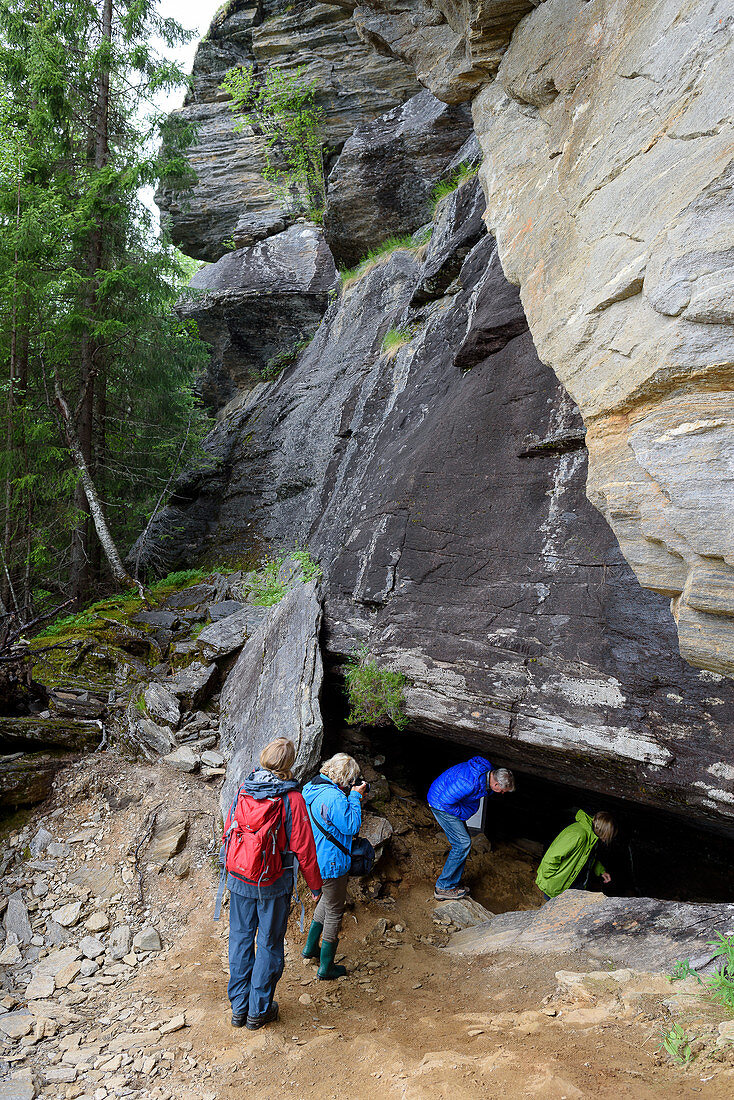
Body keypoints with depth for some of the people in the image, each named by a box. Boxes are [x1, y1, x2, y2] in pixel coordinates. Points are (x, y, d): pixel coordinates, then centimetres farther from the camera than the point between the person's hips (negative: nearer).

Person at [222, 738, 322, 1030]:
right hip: (273, 884, -4)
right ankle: (258, 1011, 24)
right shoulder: (292, 798, -19)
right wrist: (315, 885, -1)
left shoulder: (243, 790, -6)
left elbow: (229, 832, 5)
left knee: (240, 938, 18)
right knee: (269, 943, 13)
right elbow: (303, 847, -14)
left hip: (238, 879, 4)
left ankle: (238, 1007, 29)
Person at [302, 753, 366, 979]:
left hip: (314, 858, 9)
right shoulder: (335, 797, -29)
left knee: (328, 898, 30)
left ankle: (310, 947, 40)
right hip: (331, 863, -9)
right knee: (334, 910, 9)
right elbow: (352, 827, -20)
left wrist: (350, 797, 3)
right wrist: (354, 797, -14)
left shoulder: (311, 788, 1)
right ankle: (326, 967, 21)